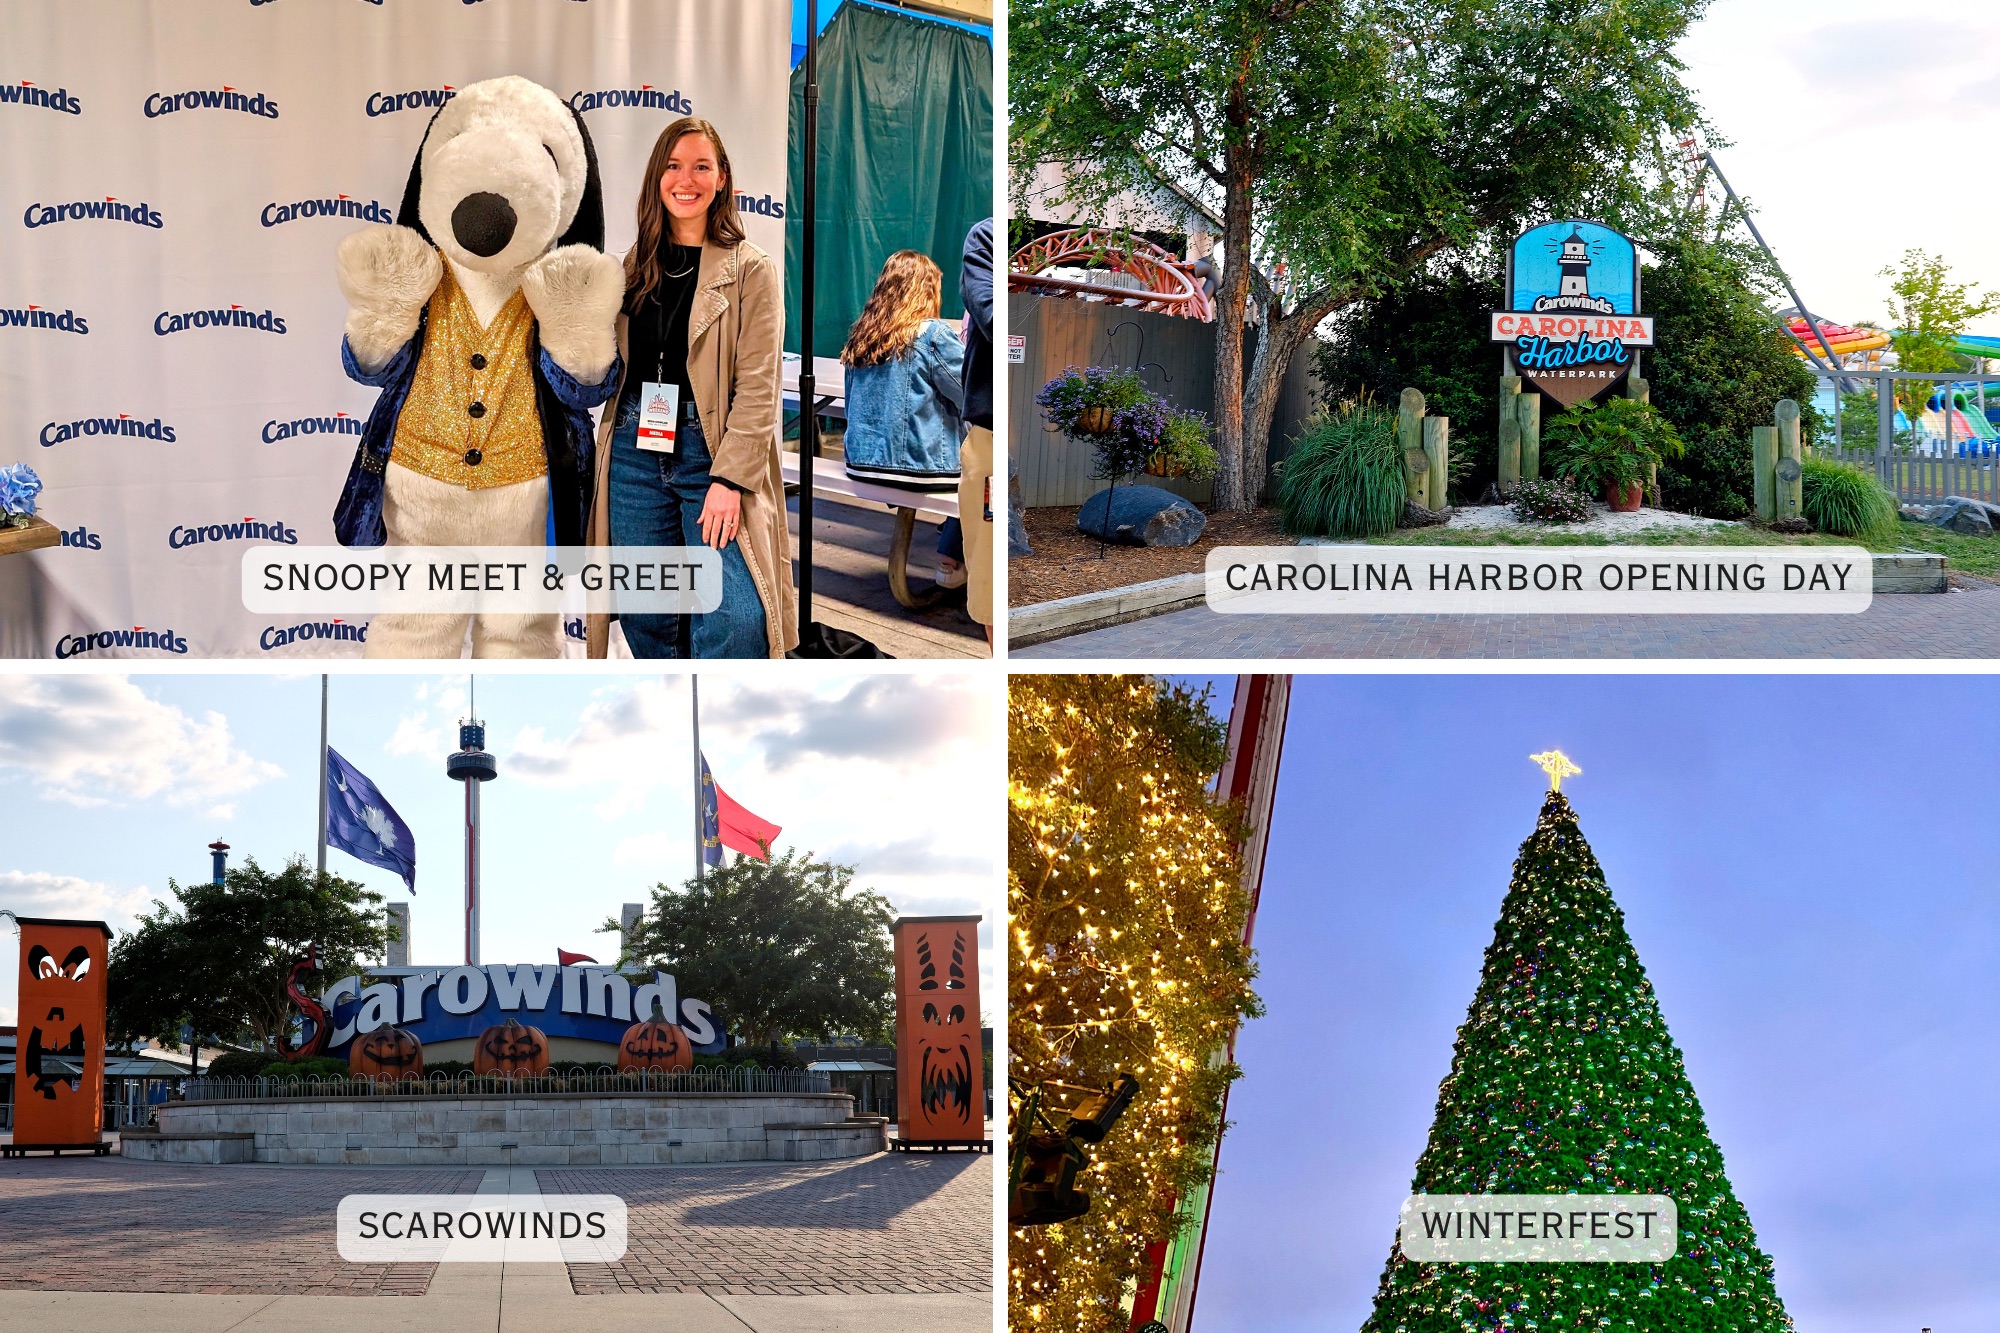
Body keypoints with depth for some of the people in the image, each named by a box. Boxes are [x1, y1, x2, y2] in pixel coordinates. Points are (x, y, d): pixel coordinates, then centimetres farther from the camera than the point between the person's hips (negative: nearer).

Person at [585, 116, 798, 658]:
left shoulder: (751, 270, -1)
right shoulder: (634, 266, 14)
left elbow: (756, 386, -8)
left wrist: (729, 479, -15)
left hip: (711, 451, -4)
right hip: (635, 452, 5)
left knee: (734, 621, -16)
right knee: (647, 619, 6)